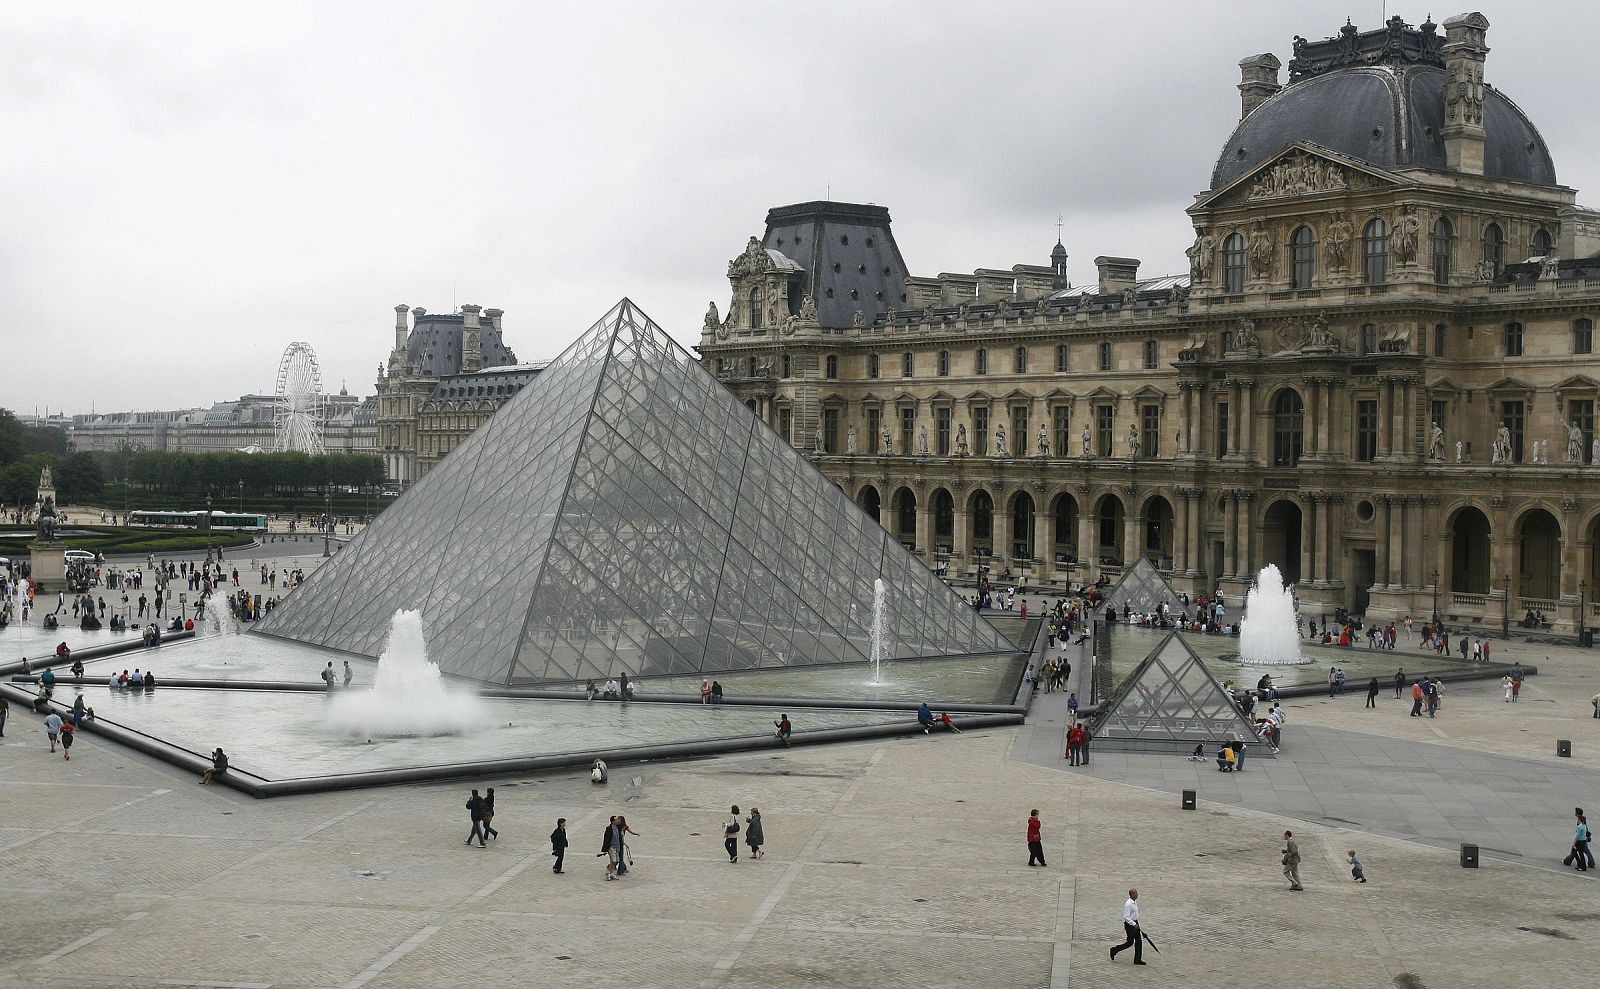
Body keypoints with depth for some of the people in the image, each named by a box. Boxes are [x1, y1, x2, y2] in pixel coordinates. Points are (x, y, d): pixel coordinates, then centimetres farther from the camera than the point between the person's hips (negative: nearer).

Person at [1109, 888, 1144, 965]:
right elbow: (1126, 917, -25)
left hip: (1135, 923, 9)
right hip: (1129, 924, -9)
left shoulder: (1135, 902, 9)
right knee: (1130, 942, -2)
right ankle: (1114, 951, 15)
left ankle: (1137, 960, 12)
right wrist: (1134, 924, -26)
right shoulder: (1128, 904, -22)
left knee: (1139, 941, 6)